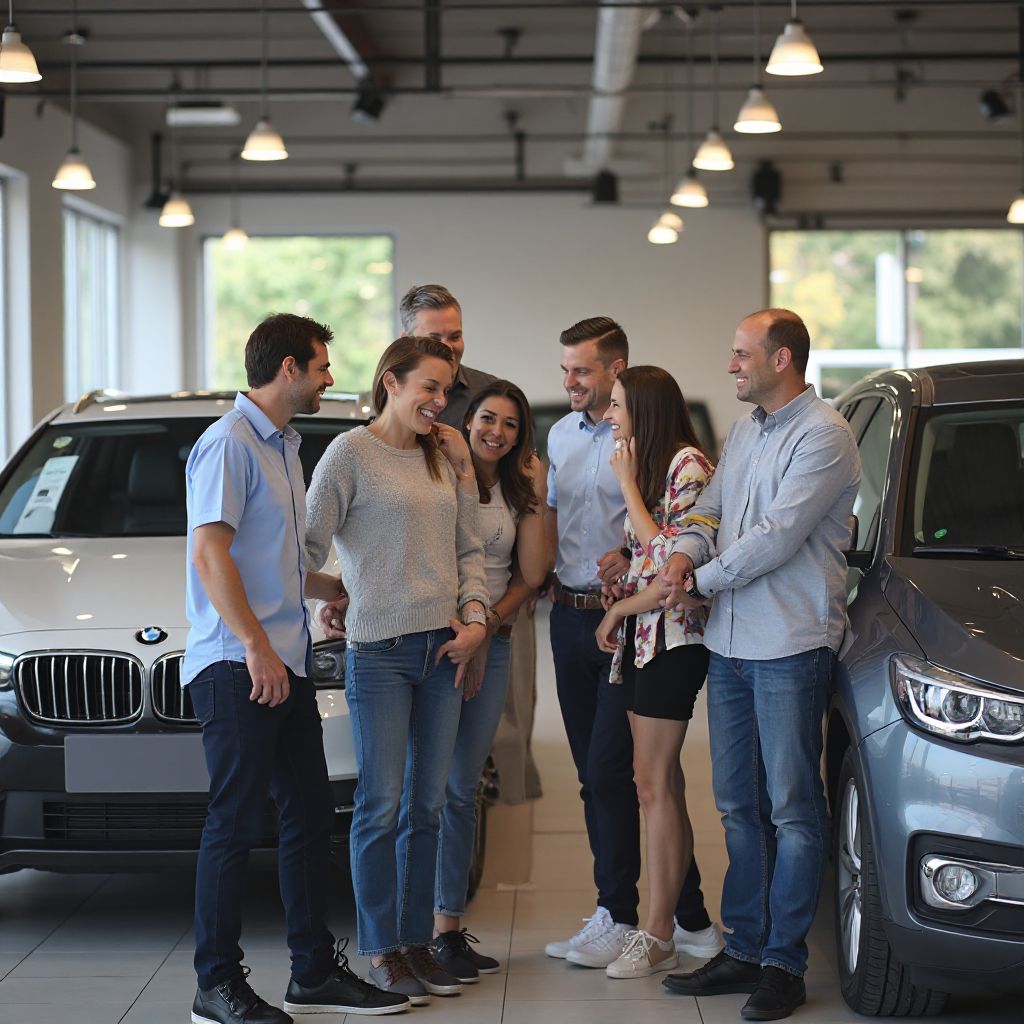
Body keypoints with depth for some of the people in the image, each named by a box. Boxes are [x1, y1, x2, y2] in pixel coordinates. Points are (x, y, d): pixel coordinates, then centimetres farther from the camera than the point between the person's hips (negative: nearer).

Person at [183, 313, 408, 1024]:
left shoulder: (284, 446, 21)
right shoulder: (230, 443, -10)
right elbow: (211, 553, -18)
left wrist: (345, 590, 35)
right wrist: (255, 645, -22)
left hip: (286, 664, 10)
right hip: (237, 666, -10)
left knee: (310, 813, 11)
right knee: (237, 821, -6)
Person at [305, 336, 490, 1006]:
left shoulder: (446, 456, 13)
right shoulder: (351, 452, -4)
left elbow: (470, 549, 15)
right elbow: (313, 542, -5)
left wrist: (475, 618, 4)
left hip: (444, 649, 6)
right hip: (380, 650, -5)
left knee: (427, 805, 9)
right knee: (381, 806, -3)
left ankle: (418, 943, 16)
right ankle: (381, 951, 6)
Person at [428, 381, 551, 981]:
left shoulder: (517, 492, 13)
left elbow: (532, 575, 6)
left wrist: (537, 500, -4)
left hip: (492, 647, 5)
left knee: (463, 790, 7)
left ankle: (450, 926, 11)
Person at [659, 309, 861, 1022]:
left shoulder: (823, 435, -11)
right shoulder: (746, 430, 16)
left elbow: (777, 536, -17)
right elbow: (712, 508, 18)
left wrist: (704, 582, -9)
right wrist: (686, 552, -4)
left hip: (791, 645, -8)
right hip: (730, 643, 8)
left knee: (793, 809, -2)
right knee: (739, 804, 12)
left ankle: (784, 962, 3)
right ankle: (745, 949, 20)